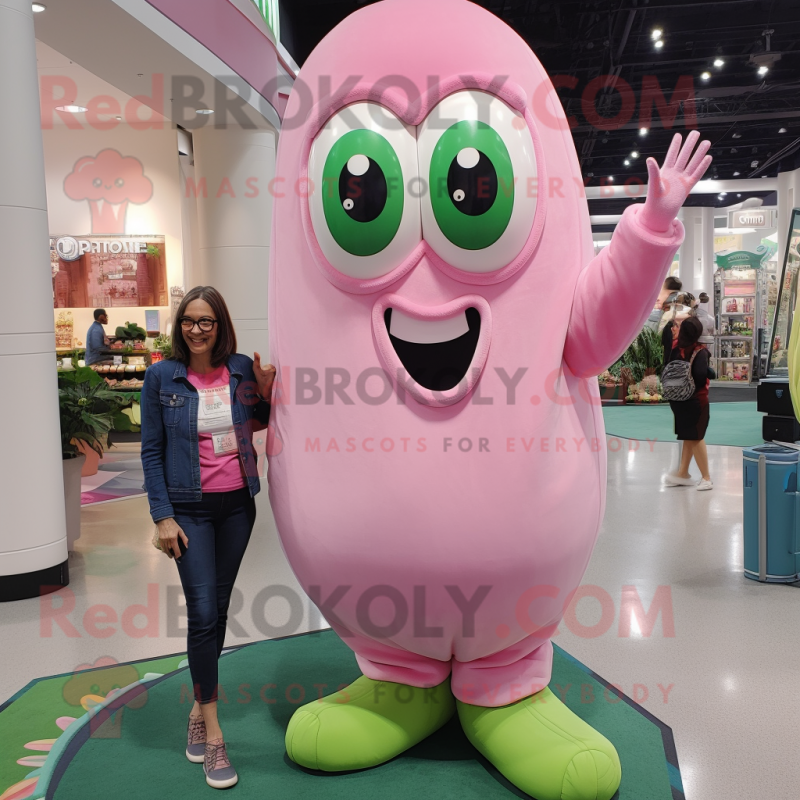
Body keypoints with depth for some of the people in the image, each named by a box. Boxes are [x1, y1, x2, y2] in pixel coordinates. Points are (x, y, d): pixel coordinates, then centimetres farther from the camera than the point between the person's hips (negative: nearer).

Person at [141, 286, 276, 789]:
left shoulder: (242, 369, -1)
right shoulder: (162, 377, -6)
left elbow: (259, 423, 13)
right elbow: (152, 451, -3)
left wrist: (266, 390, -6)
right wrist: (162, 516, -8)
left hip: (237, 504, 3)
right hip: (189, 509, -3)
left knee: (219, 608, 12)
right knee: (203, 613, -7)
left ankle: (199, 707, 31)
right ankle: (213, 735, 4)